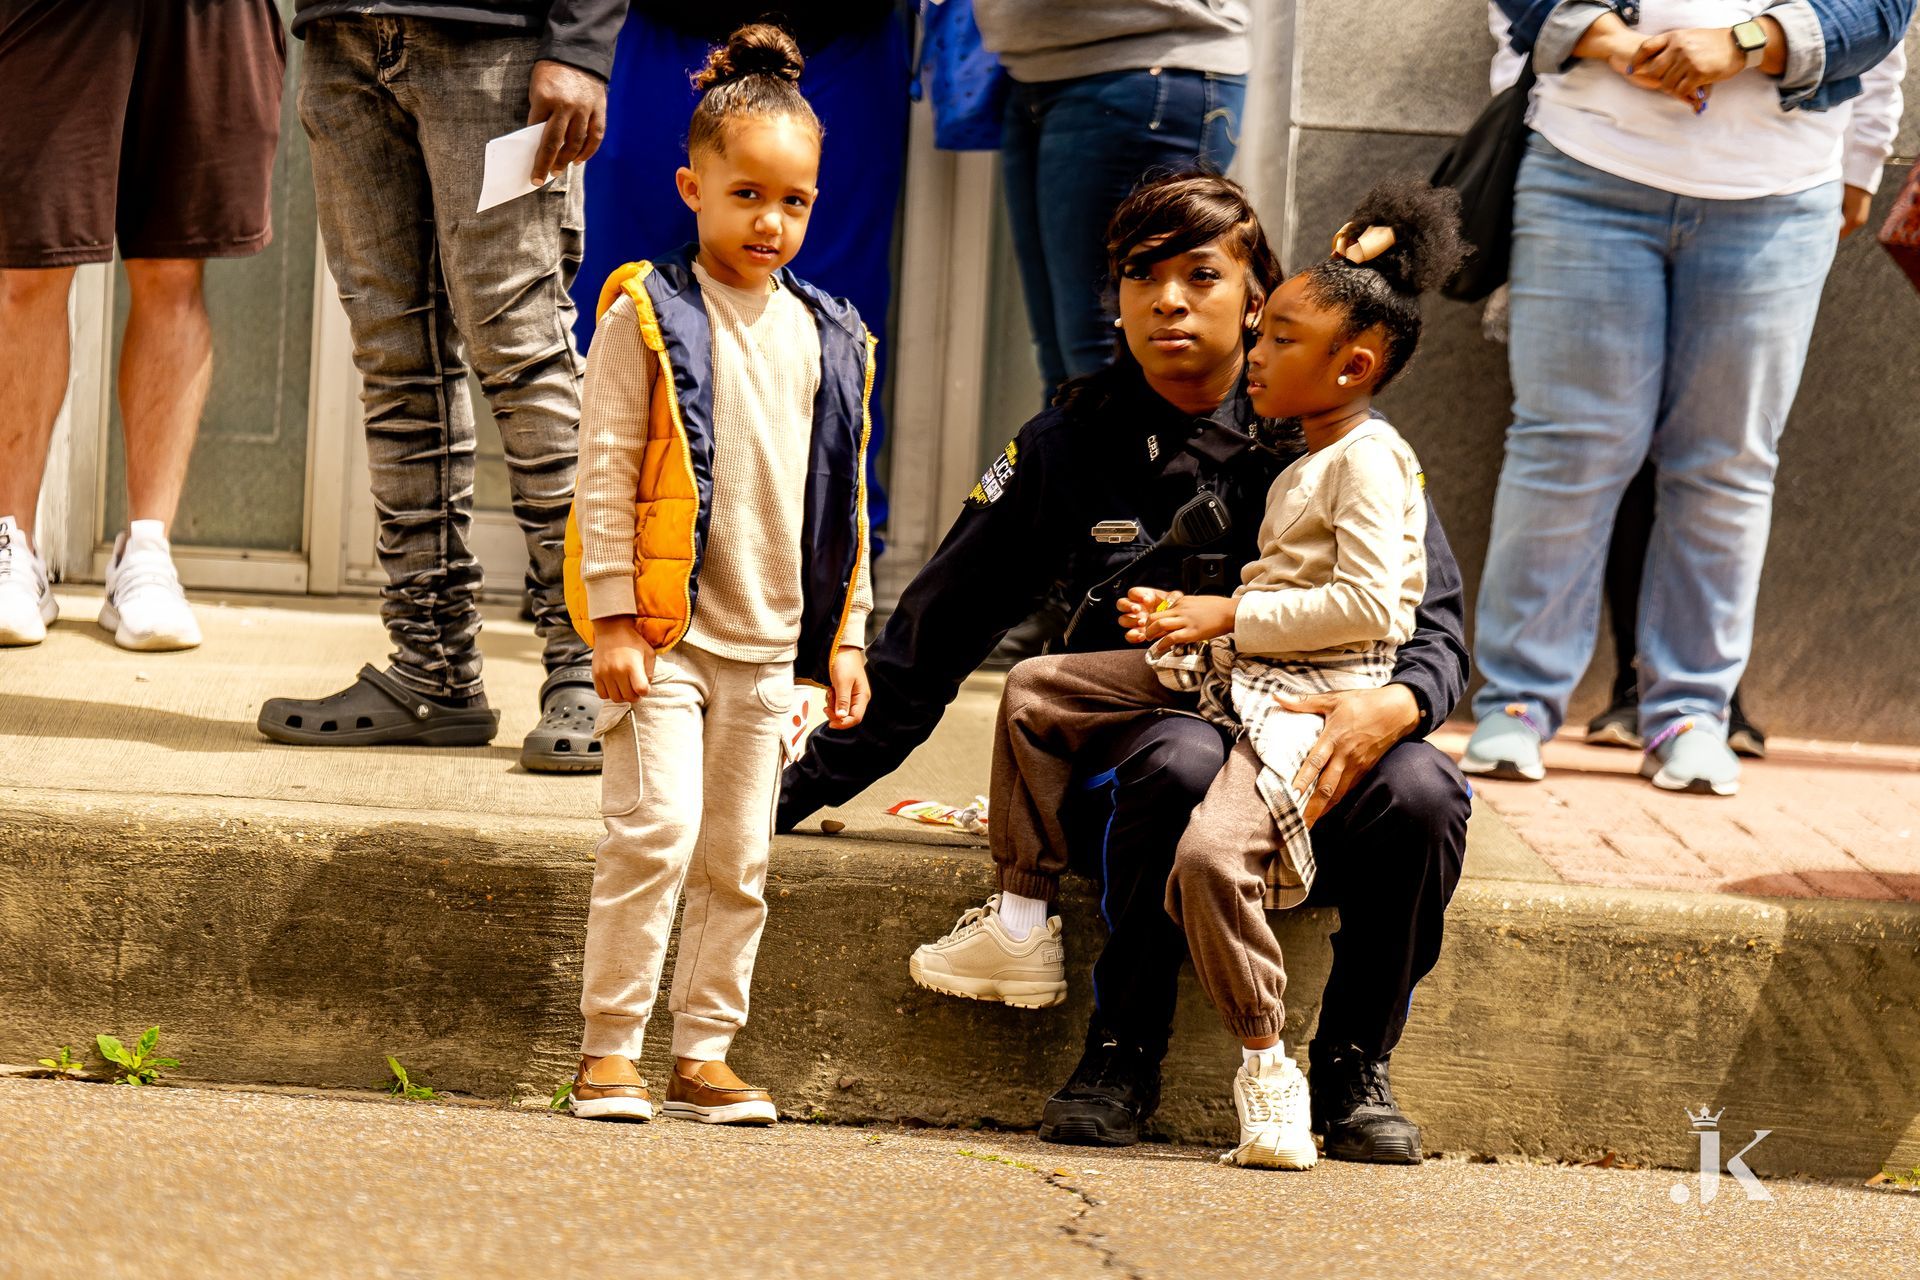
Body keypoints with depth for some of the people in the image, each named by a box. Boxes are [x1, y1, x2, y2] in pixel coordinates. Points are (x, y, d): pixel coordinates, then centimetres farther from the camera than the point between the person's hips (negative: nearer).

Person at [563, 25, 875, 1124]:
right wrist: (612, 618, -12)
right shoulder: (648, 315, -5)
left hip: (769, 641, 5)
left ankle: (704, 1054, 14)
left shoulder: (828, 339, 10)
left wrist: (847, 635, 12)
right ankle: (609, 1051, -4)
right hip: (663, 629, -5)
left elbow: (845, 497, 15)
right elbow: (608, 472, -7)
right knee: (654, 833, -12)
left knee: (740, 860, 7)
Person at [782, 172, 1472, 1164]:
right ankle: (1122, 1053, -18)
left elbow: (1437, 625, 0)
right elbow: (935, 636, 9)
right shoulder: (1069, 448, 4)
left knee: (1419, 792, -31)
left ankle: (1355, 1068, -8)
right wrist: (800, 788, 6)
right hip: (1131, 751, -1)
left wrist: (1397, 704, -25)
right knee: (1185, 758, -37)